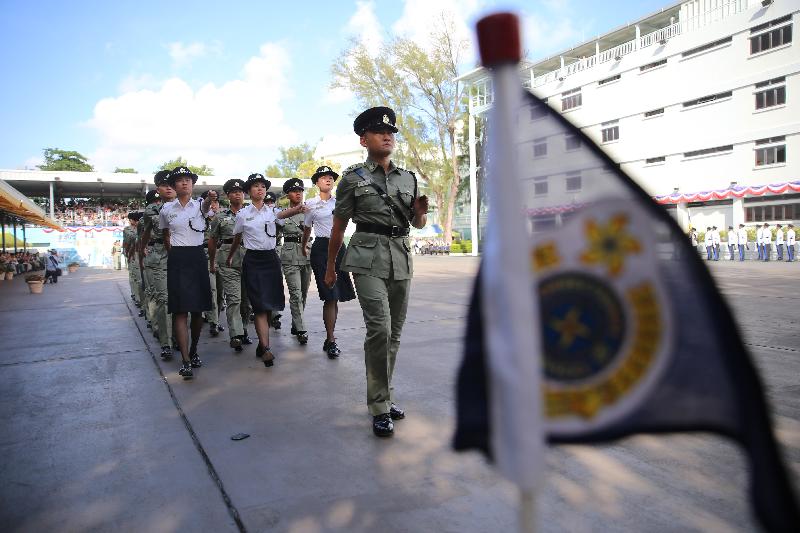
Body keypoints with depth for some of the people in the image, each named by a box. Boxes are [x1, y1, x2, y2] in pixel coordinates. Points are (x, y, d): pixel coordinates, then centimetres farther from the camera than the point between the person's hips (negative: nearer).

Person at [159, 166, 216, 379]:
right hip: (177, 259, 0)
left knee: (198, 308, 7)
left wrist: (210, 199, -42)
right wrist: (172, 255, 12)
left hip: (197, 258, 1)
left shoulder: (200, 205, 4)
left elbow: (206, 206, -20)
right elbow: (165, 235, 18)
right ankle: (185, 360, -9)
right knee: (180, 309, -8)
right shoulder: (167, 209, 6)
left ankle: (193, 351, 24)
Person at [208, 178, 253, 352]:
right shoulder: (220, 217, 8)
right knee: (233, 298, -12)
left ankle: (243, 331, 23)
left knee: (246, 298, 9)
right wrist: (212, 262, 18)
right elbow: (212, 241, 16)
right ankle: (235, 335, -15)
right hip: (228, 261, -2)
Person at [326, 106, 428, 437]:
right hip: (369, 258, -5)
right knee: (379, 327, -17)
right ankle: (380, 406, -5)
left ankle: (383, 395, 25)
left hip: (401, 260, 5)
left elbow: (418, 224, 21)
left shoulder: (408, 178, 13)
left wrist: (421, 210, -3)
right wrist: (330, 266, 12)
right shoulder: (353, 178, 2)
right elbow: (339, 226, 8)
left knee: (394, 333, 9)